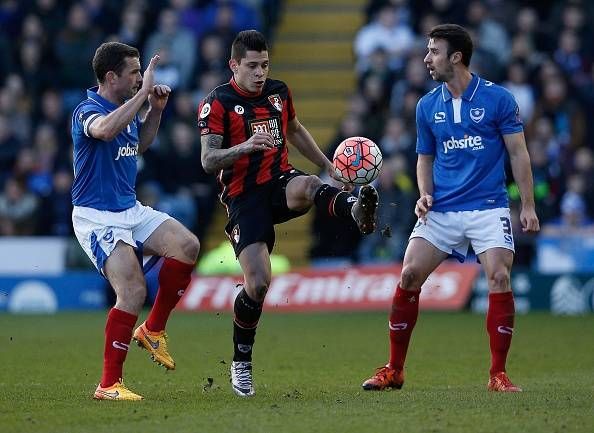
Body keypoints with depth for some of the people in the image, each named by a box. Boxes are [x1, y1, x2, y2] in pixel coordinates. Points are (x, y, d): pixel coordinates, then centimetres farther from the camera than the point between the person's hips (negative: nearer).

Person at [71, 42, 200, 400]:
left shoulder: (127, 107, 8)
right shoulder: (87, 110, -16)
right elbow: (106, 129, -43)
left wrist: (156, 109, 14)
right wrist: (143, 92, -36)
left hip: (131, 210, 8)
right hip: (97, 218, -8)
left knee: (187, 246, -11)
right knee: (133, 291, -20)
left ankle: (153, 330, 6)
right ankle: (109, 384, -10)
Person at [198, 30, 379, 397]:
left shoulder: (279, 92, 10)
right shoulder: (217, 103, -7)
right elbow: (208, 161, -15)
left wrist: (327, 165, 26)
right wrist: (245, 146, -32)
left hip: (280, 181, 3)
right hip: (244, 197, -3)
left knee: (306, 187, -36)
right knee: (258, 281, -14)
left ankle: (357, 211, -67)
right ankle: (241, 361, 6)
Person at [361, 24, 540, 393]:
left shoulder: (498, 98, -5)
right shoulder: (427, 106, 7)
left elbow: (518, 154, -2)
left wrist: (528, 205, -7)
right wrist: (425, 195, -1)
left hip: (488, 207, -3)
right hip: (441, 210, 4)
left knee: (500, 278, -18)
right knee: (408, 276, -7)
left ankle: (498, 373, -7)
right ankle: (394, 371, 5)